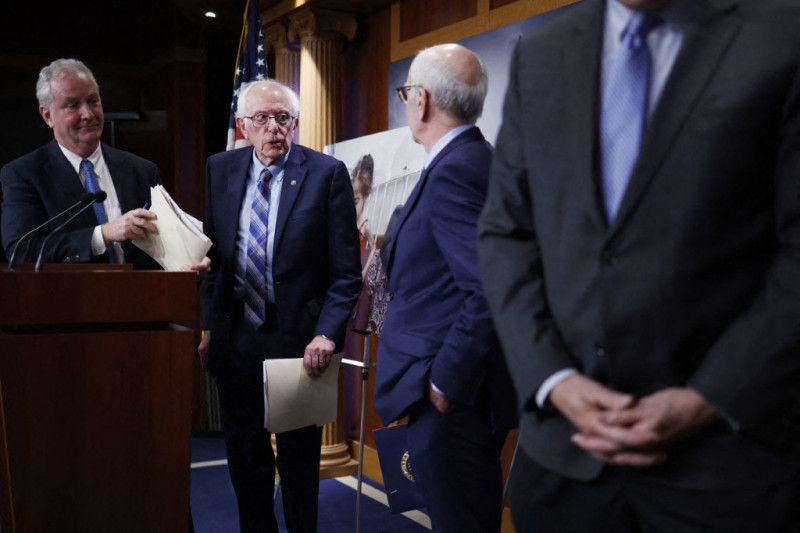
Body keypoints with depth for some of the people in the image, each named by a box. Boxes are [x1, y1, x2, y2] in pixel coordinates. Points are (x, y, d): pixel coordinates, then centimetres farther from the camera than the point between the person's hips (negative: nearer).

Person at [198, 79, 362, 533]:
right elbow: (213, 254, 9)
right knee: (244, 453, 16)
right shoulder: (220, 170, 5)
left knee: (299, 457, 12)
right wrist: (209, 326, 3)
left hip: (298, 340, -3)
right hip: (235, 337, 4)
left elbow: (346, 270, -7)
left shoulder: (328, 173, -7)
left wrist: (327, 334, -17)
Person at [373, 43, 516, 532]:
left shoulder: (455, 170, -19)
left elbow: (490, 290, -28)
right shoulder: (475, 159, 10)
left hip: (450, 402, -10)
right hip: (467, 393, 10)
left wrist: (444, 383, -19)